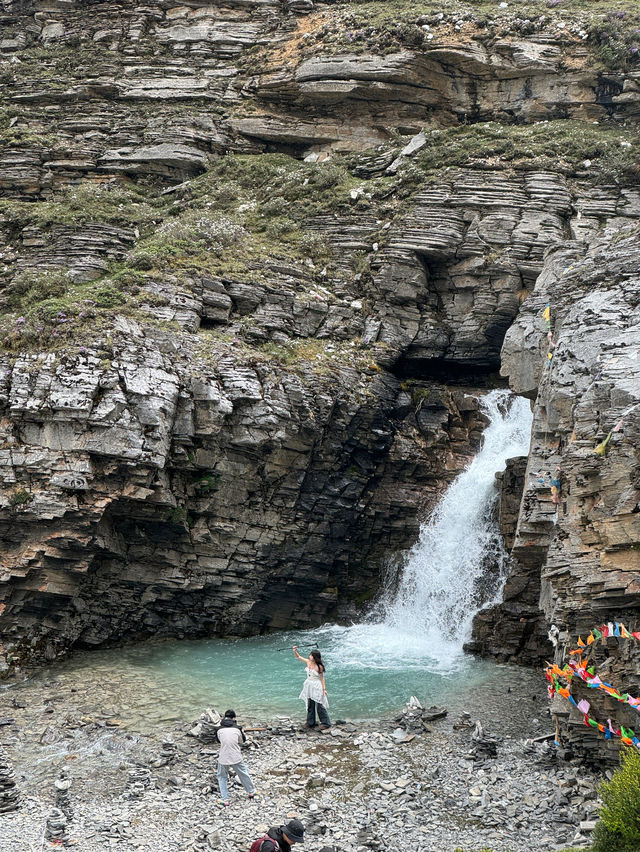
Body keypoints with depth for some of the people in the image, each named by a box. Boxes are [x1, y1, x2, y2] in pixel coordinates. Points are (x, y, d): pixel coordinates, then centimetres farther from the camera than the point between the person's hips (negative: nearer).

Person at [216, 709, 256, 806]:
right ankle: (251, 792, 37)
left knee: (222, 777, 18)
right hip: (236, 757, 0)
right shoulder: (237, 728, -5)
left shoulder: (220, 729, -3)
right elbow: (242, 741, 10)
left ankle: (224, 799, 13)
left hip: (223, 758, 0)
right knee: (244, 774, 21)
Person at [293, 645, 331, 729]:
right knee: (310, 705, 13)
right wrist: (295, 651, -15)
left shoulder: (319, 666, -16)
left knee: (319, 705, -4)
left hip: (317, 686, -6)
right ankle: (310, 723, 24)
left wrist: (324, 689, -10)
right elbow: (298, 657, 4)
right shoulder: (308, 662, -1)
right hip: (309, 686, 7)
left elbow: (322, 678, -10)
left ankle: (325, 723, 8)